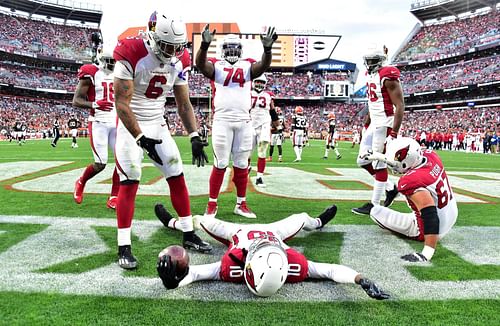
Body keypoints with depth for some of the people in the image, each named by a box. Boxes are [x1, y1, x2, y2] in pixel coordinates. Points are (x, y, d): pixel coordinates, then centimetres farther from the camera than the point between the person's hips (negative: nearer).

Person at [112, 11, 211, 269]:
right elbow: (121, 103, -22)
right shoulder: (132, 56, -21)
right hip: (131, 126, -5)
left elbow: (184, 104, 2)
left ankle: (188, 235, 18)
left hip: (158, 125, 6)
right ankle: (124, 248, 0)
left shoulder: (179, 62, -3)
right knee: (129, 184, -9)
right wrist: (141, 139, -28)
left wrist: (194, 137, -9)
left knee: (177, 178, 5)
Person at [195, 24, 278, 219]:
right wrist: (205, 44, -33)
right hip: (222, 121, -2)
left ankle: (241, 204, 18)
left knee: (241, 165, 8)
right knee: (220, 164, 0)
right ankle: (212, 204, 11)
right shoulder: (215, 65, 6)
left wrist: (267, 48, -27)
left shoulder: (248, 66, 12)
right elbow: (200, 64, -14)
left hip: (244, 122, 3)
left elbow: (264, 66, -7)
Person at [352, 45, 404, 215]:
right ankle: (390, 188, 25)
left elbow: (399, 106, -18)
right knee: (363, 161, 12)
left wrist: (393, 134, -23)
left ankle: (374, 205, 6)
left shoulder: (388, 77, -14)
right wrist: (365, 127, 23)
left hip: (385, 124, -9)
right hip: (374, 124, 9)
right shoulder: (371, 77, 13)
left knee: (378, 163, -3)